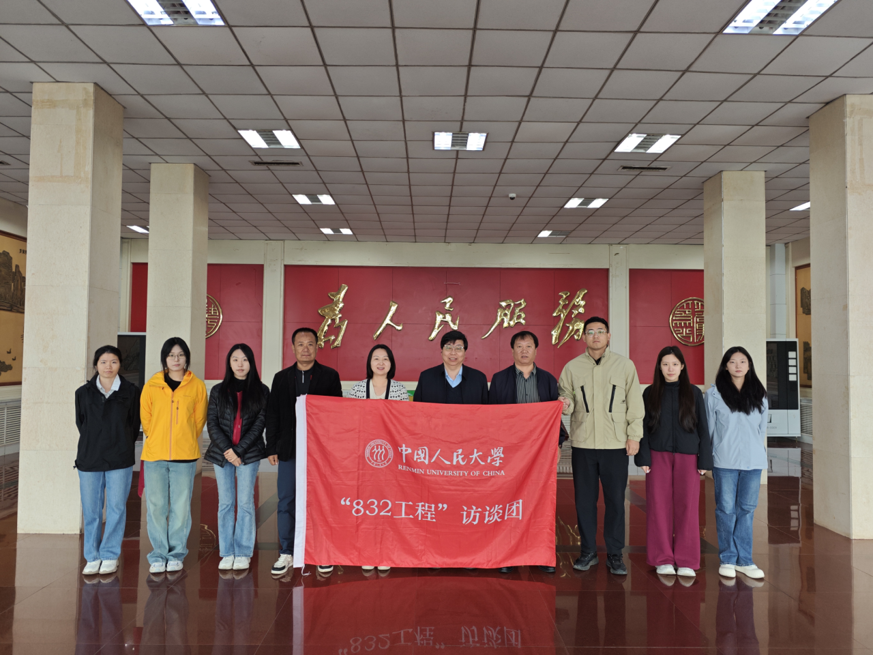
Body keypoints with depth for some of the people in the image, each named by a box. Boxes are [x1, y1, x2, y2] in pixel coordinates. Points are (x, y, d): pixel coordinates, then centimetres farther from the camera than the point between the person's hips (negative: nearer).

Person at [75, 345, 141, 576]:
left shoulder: (131, 391, 4)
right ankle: (92, 557, 16)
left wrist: (123, 448, 6)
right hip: (89, 459, 1)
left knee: (116, 508, 1)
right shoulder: (83, 392, 8)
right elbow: (80, 422, 14)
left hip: (120, 460, -1)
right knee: (91, 509, 4)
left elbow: (135, 424, 8)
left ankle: (110, 556, 13)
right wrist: (92, 445, 9)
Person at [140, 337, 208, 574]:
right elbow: (145, 417, 12)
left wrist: (184, 441, 8)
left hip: (185, 456, -1)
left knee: (181, 506, 3)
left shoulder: (197, 386, 2)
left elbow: (199, 419, 9)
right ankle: (158, 555, 16)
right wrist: (158, 439, 12)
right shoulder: (152, 385, 5)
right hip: (154, 455, 1)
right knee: (156, 506, 4)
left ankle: (176, 554, 16)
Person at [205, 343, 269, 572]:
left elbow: (260, 424, -3)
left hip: (249, 454, -2)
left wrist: (239, 450, -11)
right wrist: (227, 450, -10)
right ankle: (227, 553, 11)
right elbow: (212, 423, 2)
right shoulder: (218, 391, 8)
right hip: (222, 453, 2)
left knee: (245, 502, 0)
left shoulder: (261, 391, 3)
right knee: (225, 503, 5)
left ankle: (243, 553, 7)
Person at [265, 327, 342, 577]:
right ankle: (287, 553, 16)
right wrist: (272, 448, 3)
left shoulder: (330, 376, 4)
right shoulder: (281, 378, 11)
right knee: (286, 502, 4)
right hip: (289, 451, 2)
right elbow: (273, 415, 10)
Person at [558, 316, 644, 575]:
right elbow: (566, 399, 9)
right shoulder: (572, 367, 6)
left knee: (615, 500, 3)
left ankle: (615, 554, 16)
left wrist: (634, 435, -1)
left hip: (616, 445, -1)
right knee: (584, 500, 7)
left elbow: (634, 403, 5)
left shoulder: (624, 365, 5)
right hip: (582, 444, 1)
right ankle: (587, 551, 21)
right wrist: (565, 404, -14)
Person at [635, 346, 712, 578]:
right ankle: (663, 559, 11)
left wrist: (704, 460, 0)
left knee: (687, 506, 0)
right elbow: (643, 426, 5)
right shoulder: (650, 393, 5)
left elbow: (702, 428, 5)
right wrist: (643, 457, -3)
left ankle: (687, 561, 9)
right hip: (659, 456, 0)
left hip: (687, 456, 0)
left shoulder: (693, 393, 5)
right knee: (660, 506, 2)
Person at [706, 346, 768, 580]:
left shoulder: (759, 394, 9)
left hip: (753, 461, 3)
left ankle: (744, 560, 16)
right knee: (726, 509, 1)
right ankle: (727, 559, 13)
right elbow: (707, 427, 2)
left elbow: (763, 427, 16)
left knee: (747, 509, 7)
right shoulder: (714, 394, -1)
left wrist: (755, 450, 10)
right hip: (724, 461, -3)